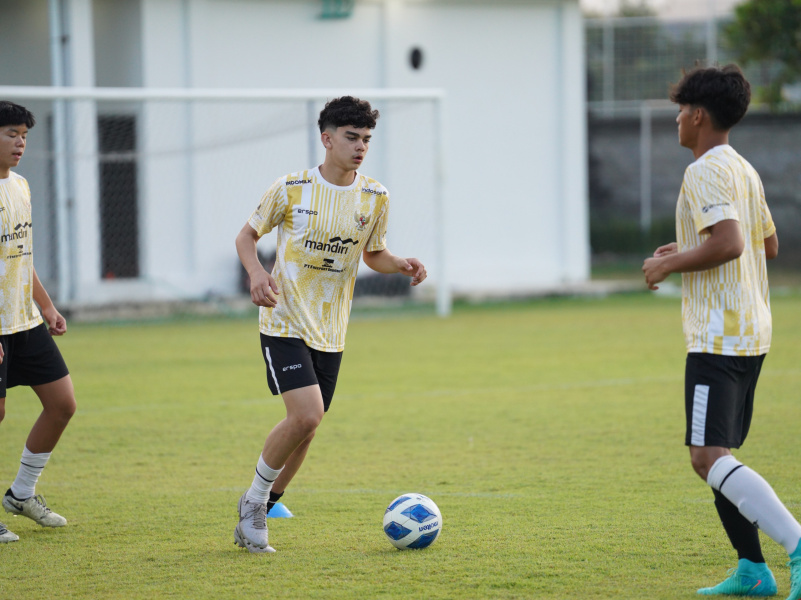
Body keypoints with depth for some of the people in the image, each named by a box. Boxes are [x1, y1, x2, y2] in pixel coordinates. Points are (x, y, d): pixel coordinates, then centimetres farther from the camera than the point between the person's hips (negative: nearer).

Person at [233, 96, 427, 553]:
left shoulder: (375, 198, 2)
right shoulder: (291, 189, -8)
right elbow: (248, 235, 3)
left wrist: (403, 265, -5)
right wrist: (257, 272, -17)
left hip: (330, 333, 5)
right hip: (285, 323, -5)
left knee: (306, 428, 7)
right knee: (306, 415, -21)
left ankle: (259, 512, 26)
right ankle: (255, 498, 0)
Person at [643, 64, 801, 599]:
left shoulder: (706, 172, -14)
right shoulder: (745, 170, 17)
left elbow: (728, 243, -27)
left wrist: (669, 265, -13)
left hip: (719, 336, -10)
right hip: (752, 333, 10)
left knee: (709, 457, -15)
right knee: (716, 456, 16)